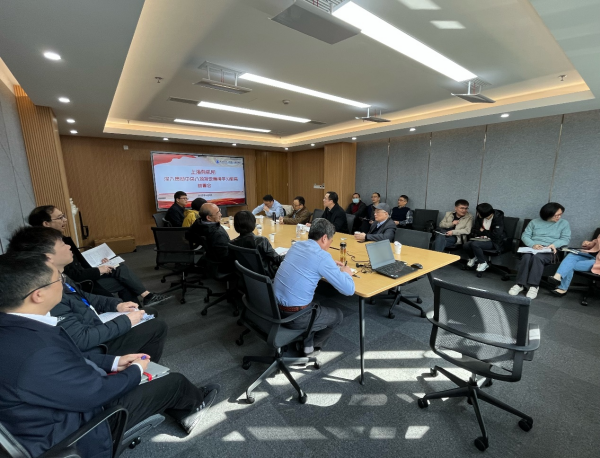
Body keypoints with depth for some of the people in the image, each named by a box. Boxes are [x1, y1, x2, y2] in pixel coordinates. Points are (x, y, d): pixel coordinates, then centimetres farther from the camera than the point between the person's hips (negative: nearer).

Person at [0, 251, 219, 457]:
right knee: (174, 382, 3)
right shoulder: (38, 353, -39)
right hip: (77, 431, -8)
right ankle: (196, 401, 38)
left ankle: (183, 413, 33)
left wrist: (114, 361, 7)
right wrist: (136, 370, -8)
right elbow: (98, 392, -26)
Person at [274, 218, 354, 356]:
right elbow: (349, 290, -13)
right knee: (337, 315, 19)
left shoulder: (297, 245, 6)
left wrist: (331, 265, 21)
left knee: (315, 303, 34)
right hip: (294, 316, -7)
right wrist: (345, 273, 7)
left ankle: (303, 340, 32)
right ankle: (309, 347, 32)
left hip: (275, 307, 7)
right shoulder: (322, 256, -17)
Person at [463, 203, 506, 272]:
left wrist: (483, 231, -11)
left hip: (494, 242, -6)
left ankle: (483, 263, -7)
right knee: (466, 245, -22)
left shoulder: (498, 218, -17)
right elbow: (473, 232, 5)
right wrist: (481, 234, -15)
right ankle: (474, 257, 12)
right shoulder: (479, 217, -1)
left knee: (474, 244, -31)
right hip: (482, 239, 6)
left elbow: (496, 235, -23)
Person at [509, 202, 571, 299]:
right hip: (533, 248, 1)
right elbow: (525, 236, 6)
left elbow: (566, 239, 4)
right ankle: (520, 284, -33)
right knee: (526, 257, -36)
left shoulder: (564, 223, 14)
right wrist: (533, 245, -14)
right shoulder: (534, 222, 14)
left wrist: (554, 244, -17)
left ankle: (534, 286, -35)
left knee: (537, 257, -37)